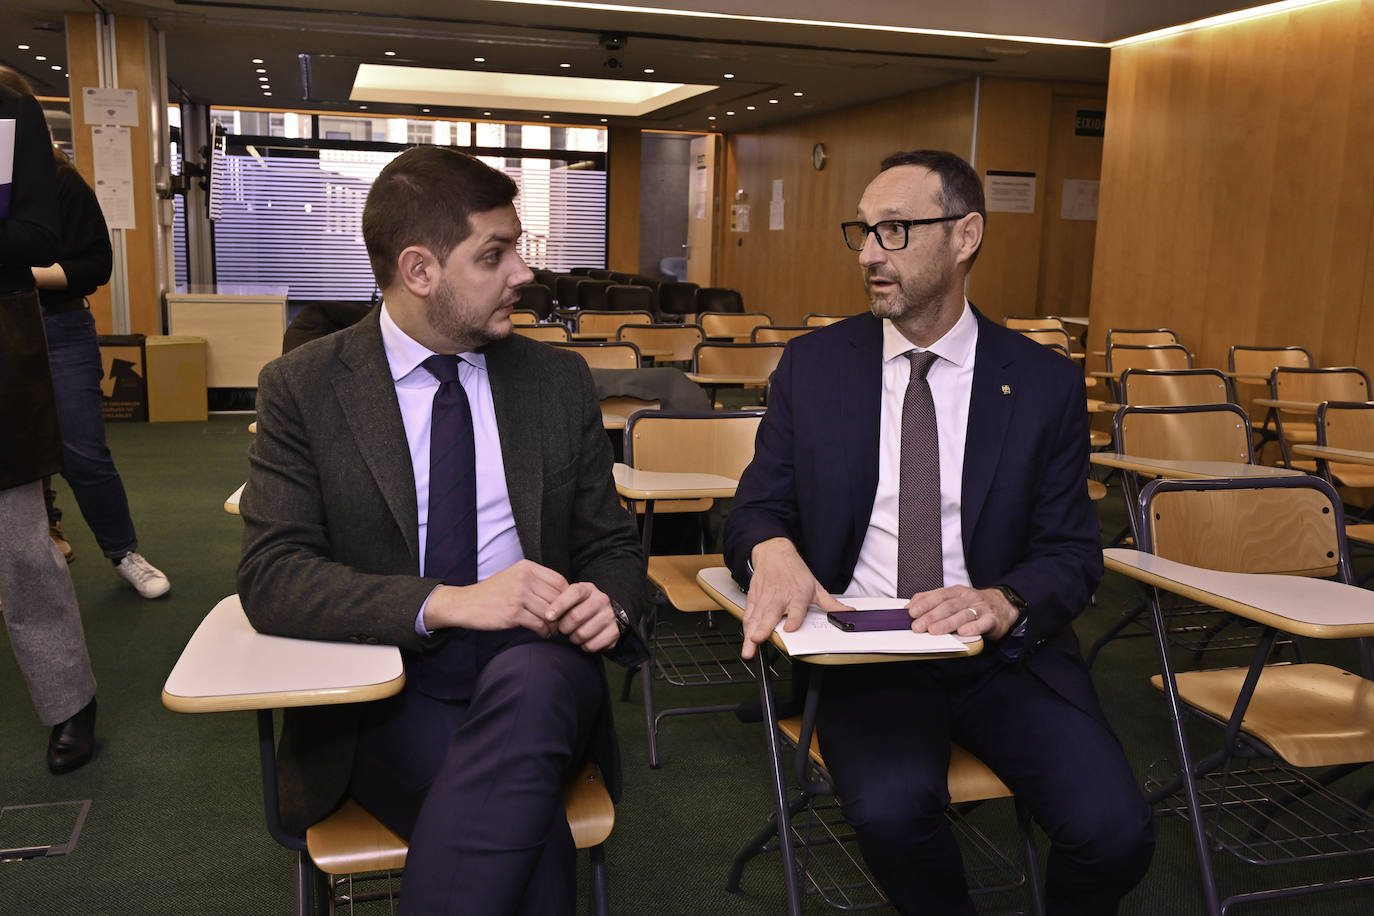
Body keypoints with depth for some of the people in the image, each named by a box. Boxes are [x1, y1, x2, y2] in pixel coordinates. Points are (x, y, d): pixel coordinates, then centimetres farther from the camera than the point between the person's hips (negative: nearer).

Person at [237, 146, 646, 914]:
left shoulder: (560, 381, 9)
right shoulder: (302, 388, 1)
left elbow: (612, 543, 14)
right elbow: (270, 578, -8)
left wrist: (610, 603, -11)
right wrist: (446, 602, -22)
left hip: (535, 674, 3)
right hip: (386, 694, -3)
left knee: (532, 676, -34)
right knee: (530, 830, -32)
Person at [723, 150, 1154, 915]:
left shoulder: (1045, 384, 2)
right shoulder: (812, 365, 5)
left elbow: (1073, 554, 3)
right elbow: (757, 509, 6)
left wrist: (1004, 603, -20)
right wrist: (772, 549, -19)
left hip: (1002, 652, 1)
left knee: (1115, 829, -22)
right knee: (892, 808, -29)